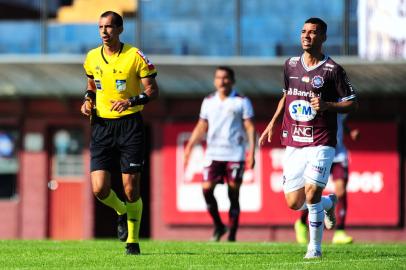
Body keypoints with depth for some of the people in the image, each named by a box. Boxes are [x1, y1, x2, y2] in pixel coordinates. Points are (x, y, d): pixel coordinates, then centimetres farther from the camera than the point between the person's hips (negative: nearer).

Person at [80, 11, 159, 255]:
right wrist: (88, 100, 4)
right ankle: (122, 212, 27)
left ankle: (132, 241, 16)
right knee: (99, 189, -7)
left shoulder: (135, 56, -7)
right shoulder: (92, 58, 6)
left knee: (131, 189, -3)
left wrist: (131, 101, -20)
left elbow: (153, 91, -4)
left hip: (130, 125, -3)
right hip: (102, 126, 3)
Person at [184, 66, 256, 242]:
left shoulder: (242, 102, 2)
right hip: (213, 153, 3)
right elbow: (202, 126, 19)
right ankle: (218, 226, 7)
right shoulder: (208, 101, 13)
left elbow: (250, 127, -1)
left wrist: (251, 152, -10)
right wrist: (189, 146, 11)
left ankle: (232, 235, 5)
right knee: (207, 189, -12)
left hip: (235, 155, -3)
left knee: (233, 194, -1)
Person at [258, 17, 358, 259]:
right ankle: (328, 203, 34)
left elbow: (353, 104, -2)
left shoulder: (332, 70, -5)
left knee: (312, 193, -18)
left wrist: (326, 106, -18)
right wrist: (273, 123, 21)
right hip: (293, 143, 5)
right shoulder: (291, 65, 10)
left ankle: (315, 247, 0)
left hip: (321, 143, -5)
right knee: (294, 203, 1)